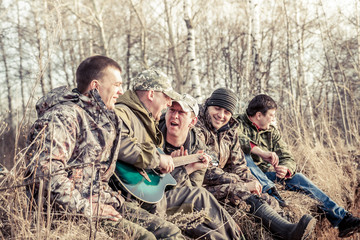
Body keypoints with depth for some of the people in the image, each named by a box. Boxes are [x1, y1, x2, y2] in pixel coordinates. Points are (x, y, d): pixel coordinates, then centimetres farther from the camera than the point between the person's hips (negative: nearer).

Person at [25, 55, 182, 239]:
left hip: (100, 202, 9)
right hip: (68, 211, -9)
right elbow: (46, 169, -25)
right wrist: (85, 211, -22)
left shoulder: (104, 120, 19)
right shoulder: (62, 116, -13)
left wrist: (112, 198, 12)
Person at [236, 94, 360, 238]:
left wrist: (286, 169, -18)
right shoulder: (239, 124, -3)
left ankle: (341, 219, -21)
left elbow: (288, 158, 6)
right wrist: (261, 152, -36)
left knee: (297, 178, -16)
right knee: (243, 156, -31)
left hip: (266, 175, 5)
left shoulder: (272, 132, 16)